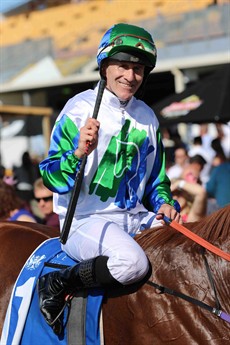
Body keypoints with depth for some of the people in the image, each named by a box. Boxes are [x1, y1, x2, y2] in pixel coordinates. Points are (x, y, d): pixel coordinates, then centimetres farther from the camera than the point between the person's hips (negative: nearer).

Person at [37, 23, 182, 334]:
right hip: (85, 220, -6)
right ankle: (56, 285, -10)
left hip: (135, 217, 6)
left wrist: (164, 203, 0)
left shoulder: (147, 118, 11)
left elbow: (155, 178, 21)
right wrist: (78, 153, -28)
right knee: (133, 262, -34)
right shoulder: (79, 109, -6)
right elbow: (53, 180, -9)